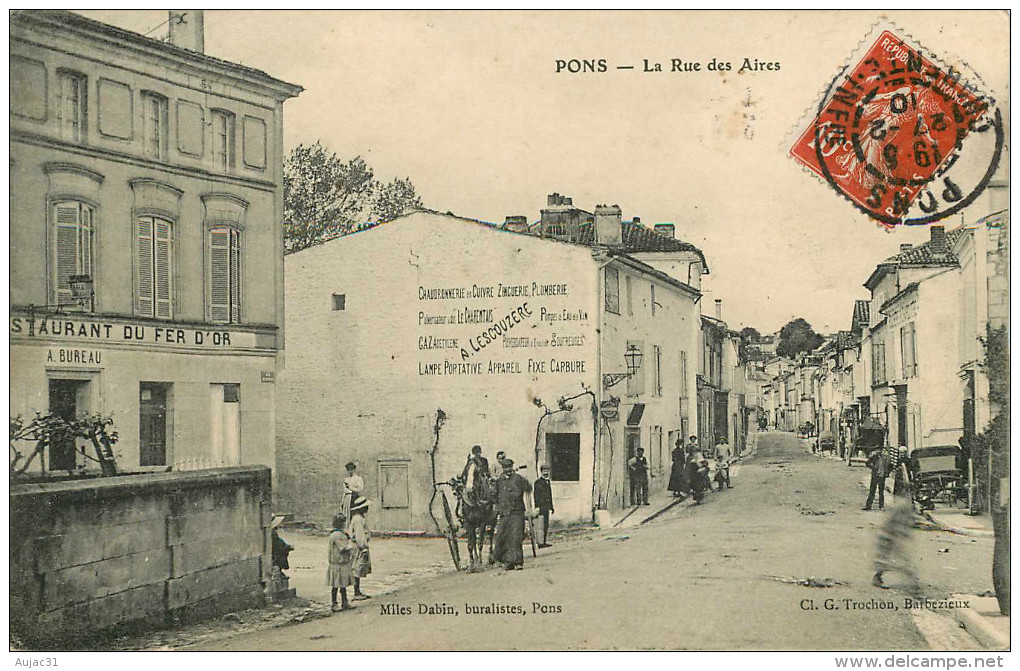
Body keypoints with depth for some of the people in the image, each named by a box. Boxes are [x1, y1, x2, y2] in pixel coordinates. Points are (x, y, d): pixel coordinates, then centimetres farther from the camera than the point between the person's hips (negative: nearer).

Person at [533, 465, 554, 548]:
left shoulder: (548, 482, 17)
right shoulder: (538, 482, -7)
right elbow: (536, 495, -12)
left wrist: (551, 507, 22)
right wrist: (537, 506, -18)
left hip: (547, 506, 8)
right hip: (541, 506, -8)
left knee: (546, 525, 10)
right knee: (541, 525, -9)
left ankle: (546, 541, 15)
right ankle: (541, 542, -9)